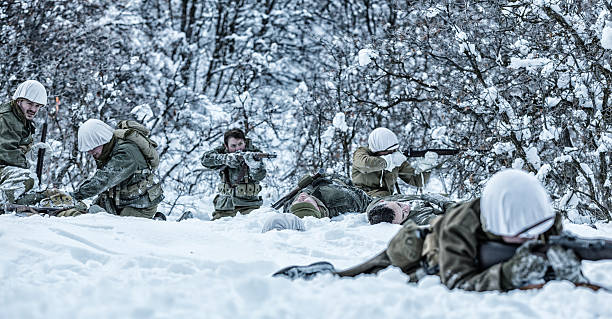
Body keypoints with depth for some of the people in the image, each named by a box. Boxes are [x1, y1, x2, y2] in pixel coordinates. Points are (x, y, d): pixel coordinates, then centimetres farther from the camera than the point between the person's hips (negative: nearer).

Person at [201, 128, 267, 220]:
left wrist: (253, 163, -37)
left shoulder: (254, 153, -4)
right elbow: (205, 159, -16)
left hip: (249, 205, -2)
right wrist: (226, 158, -30)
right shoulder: (222, 151, 1)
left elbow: (259, 176, -16)